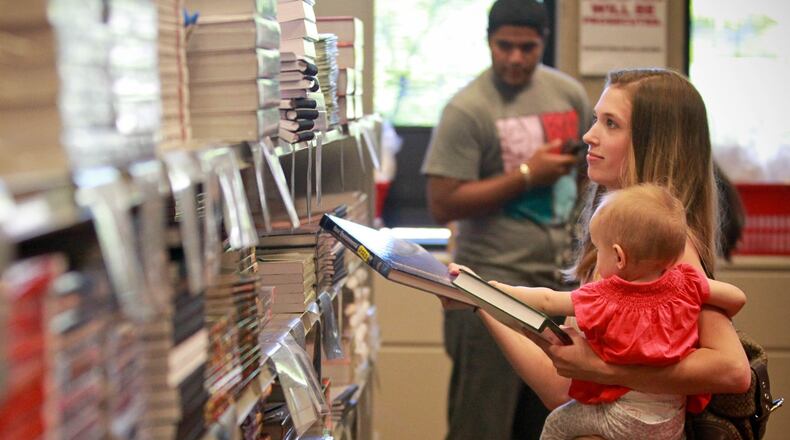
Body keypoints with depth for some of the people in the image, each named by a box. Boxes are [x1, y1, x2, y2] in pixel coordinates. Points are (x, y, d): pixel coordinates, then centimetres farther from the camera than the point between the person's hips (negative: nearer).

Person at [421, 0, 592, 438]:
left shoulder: (569, 93, 8)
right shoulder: (467, 109, -11)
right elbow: (443, 205, -16)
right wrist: (527, 175, -17)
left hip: (558, 276, 6)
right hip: (494, 279, -6)